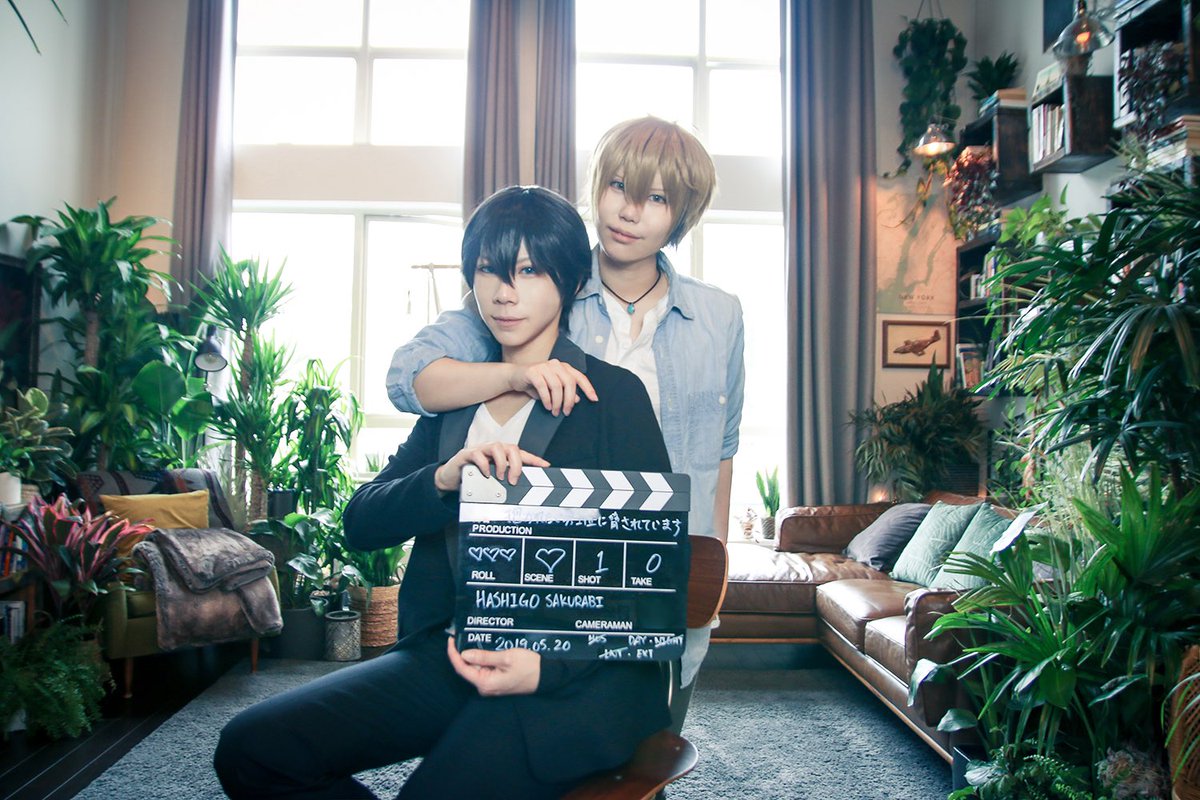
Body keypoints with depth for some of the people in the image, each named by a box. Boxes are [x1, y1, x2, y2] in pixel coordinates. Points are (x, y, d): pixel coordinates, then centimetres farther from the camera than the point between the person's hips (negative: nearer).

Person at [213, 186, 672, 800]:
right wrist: (443, 479, -14)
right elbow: (360, 523, 8)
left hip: (581, 672, -5)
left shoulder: (615, 395, 0)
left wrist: (548, 665, -20)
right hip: (447, 651, 5)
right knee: (250, 749, -10)